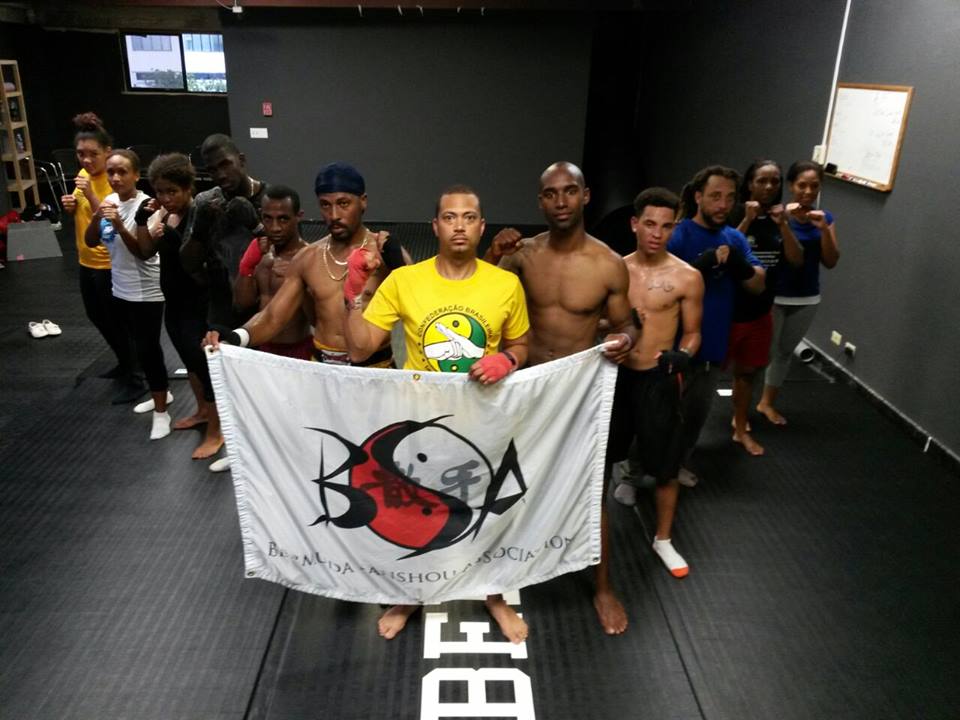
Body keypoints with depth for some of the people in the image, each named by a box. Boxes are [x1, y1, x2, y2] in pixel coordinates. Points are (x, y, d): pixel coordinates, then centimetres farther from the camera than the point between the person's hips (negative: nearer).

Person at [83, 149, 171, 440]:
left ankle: (161, 412, 6)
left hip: (146, 292, -7)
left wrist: (119, 225, -33)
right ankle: (162, 392, 38)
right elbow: (90, 242, 2)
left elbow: (144, 251, -20)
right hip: (121, 289, 8)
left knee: (147, 350, -5)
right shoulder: (109, 201, 4)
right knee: (142, 347, 19)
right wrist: (96, 218, -17)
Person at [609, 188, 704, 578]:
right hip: (615, 373, 3)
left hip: (658, 380, -2)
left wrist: (681, 356, -19)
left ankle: (663, 540, 26)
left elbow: (692, 333, 0)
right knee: (602, 454, 16)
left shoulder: (687, 277, -7)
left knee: (664, 466, 6)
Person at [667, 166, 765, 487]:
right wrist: (701, 265, -33)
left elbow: (759, 285, 1)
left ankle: (679, 462, 42)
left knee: (696, 413, 22)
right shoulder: (676, 236, -14)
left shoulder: (735, 239, 3)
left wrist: (740, 265, -20)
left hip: (713, 346, 6)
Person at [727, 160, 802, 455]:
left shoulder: (778, 218, 4)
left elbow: (797, 260, -4)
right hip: (728, 308, -5)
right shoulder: (735, 215, -12)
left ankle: (740, 428, 32)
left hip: (760, 310, 5)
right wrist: (747, 221, -25)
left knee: (747, 370, 17)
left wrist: (783, 225, -15)